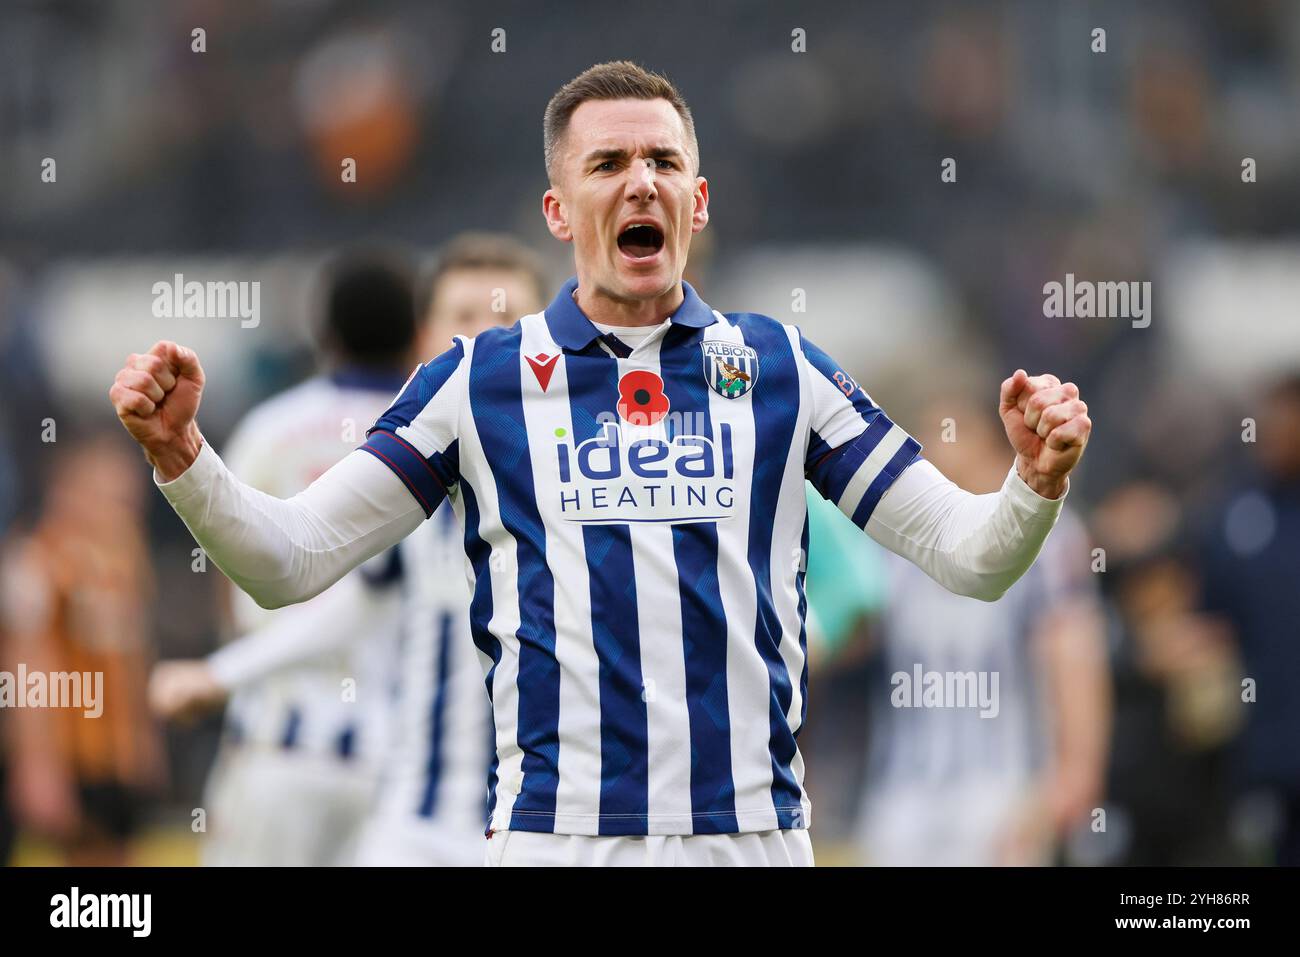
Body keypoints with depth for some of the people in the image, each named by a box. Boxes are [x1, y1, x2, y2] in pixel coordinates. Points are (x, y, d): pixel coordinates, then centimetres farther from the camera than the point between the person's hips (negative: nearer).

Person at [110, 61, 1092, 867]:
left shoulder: (782, 367, 8)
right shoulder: (480, 379, 6)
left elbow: (970, 554, 7)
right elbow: (288, 560, 4)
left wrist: (1036, 483, -14)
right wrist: (181, 453, -13)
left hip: (753, 834, 1)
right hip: (554, 835, -1)